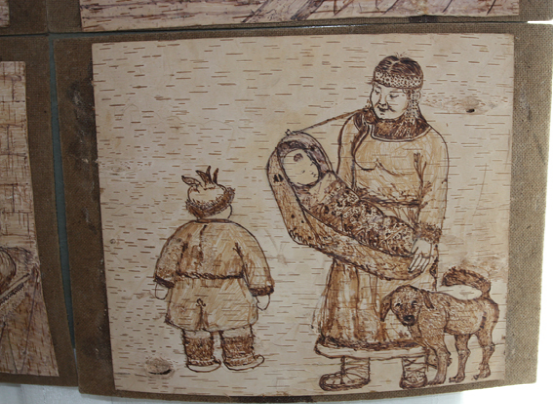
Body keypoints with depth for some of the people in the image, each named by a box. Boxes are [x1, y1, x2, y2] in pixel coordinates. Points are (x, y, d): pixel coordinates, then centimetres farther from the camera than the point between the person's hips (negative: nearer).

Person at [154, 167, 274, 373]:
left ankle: (200, 360, 31)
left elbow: (169, 259, 3)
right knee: (235, 326, 16)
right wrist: (261, 291, 0)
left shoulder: (185, 232, -5)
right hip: (227, 294, -2)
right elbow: (255, 263, -9)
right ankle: (239, 358, 29)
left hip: (191, 294, 3)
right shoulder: (237, 234, -13)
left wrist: (163, 284, 16)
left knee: (194, 327, 18)